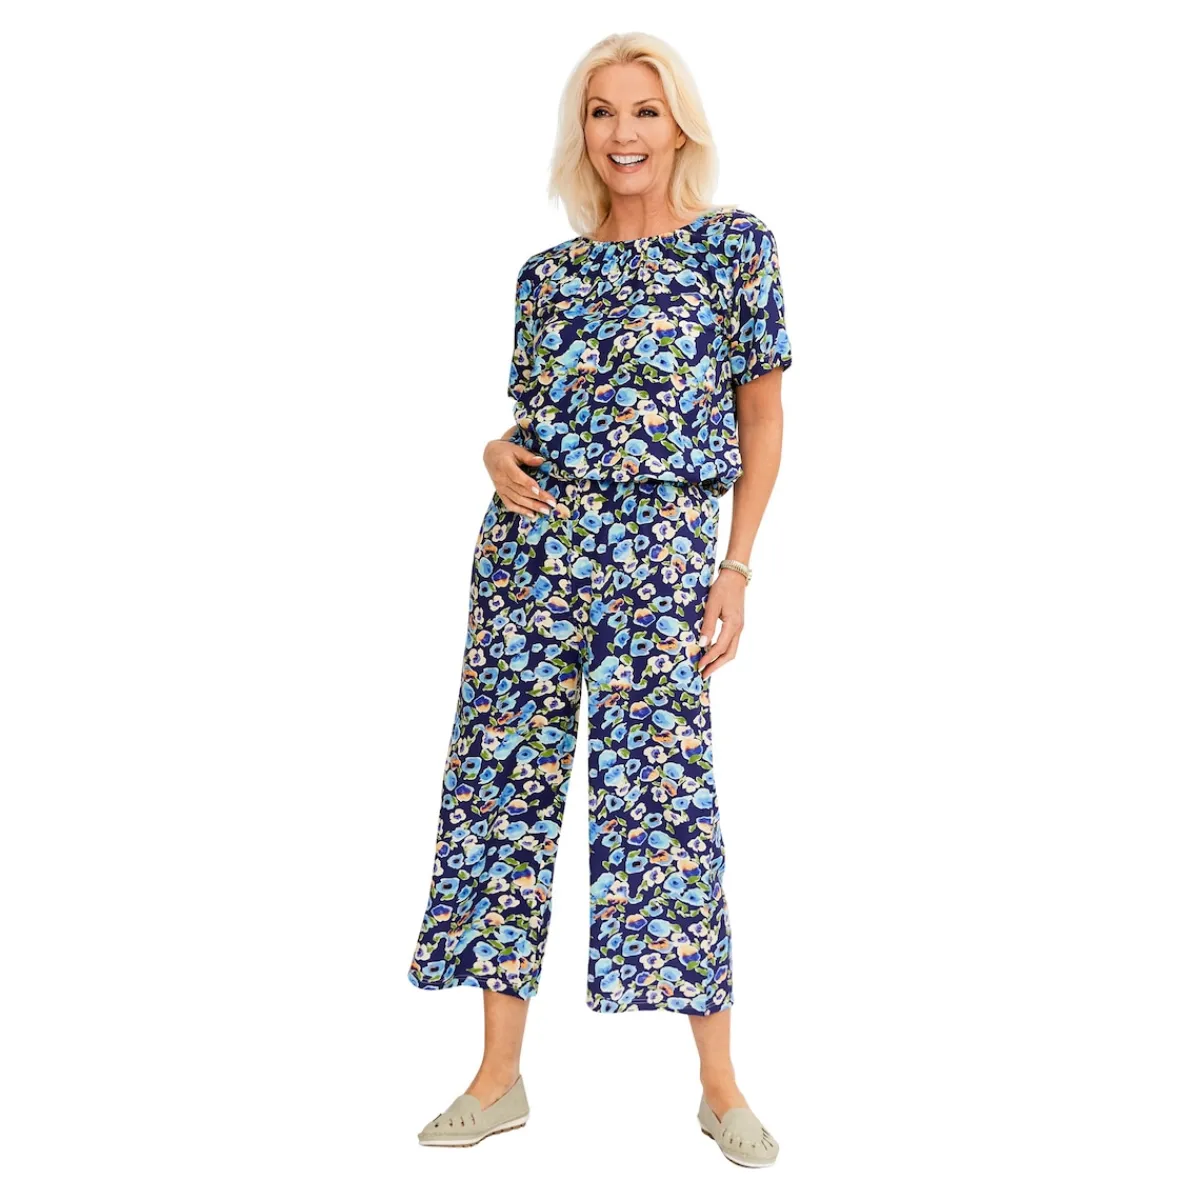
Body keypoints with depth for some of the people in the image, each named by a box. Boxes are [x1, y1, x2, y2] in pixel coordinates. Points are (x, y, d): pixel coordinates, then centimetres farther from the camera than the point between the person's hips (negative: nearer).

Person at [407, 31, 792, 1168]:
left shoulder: (736, 246, 2)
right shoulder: (548, 273, 11)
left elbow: (762, 419, 3)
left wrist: (735, 571, -3)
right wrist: (498, 454, -4)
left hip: (659, 560, -4)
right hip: (529, 550, 4)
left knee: (664, 808, -4)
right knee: (508, 790, 5)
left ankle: (721, 1085, 12)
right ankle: (499, 1077, 17)